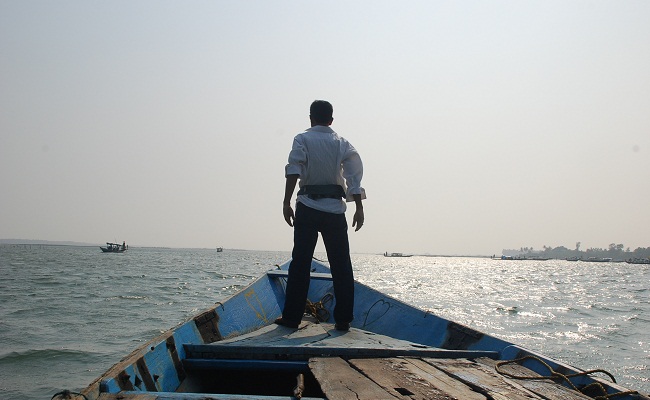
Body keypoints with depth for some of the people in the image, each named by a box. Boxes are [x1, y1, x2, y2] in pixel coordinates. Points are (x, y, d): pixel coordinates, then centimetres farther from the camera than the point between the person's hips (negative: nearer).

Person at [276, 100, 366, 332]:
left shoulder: (302, 140, 3)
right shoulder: (342, 144, 10)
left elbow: (294, 171, -11)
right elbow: (355, 177, 1)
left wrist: (286, 203, -13)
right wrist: (359, 208, 1)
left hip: (307, 208, -2)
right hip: (335, 209, 2)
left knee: (300, 264, 2)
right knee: (341, 266, 7)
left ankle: (291, 317, 3)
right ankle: (343, 320, 7)